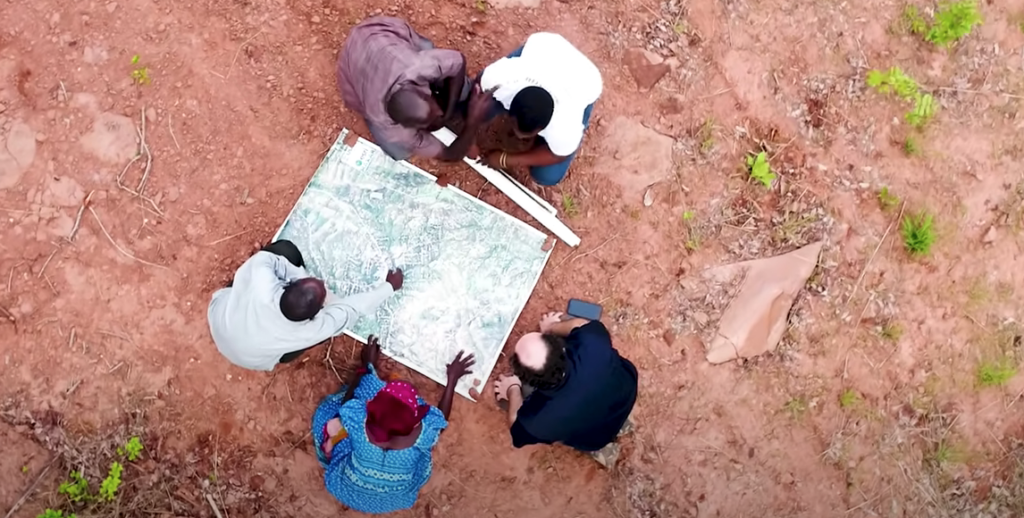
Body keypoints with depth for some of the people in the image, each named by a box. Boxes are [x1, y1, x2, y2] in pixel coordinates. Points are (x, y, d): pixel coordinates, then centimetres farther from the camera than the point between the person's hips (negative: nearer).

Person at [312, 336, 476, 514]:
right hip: (395, 500, 0)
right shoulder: (422, 434, -38)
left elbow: (346, 402, -11)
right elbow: (441, 416, -11)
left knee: (330, 409, 14)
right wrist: (452, 379, -4)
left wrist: (366, 365, -1)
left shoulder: (358, 421, -38)